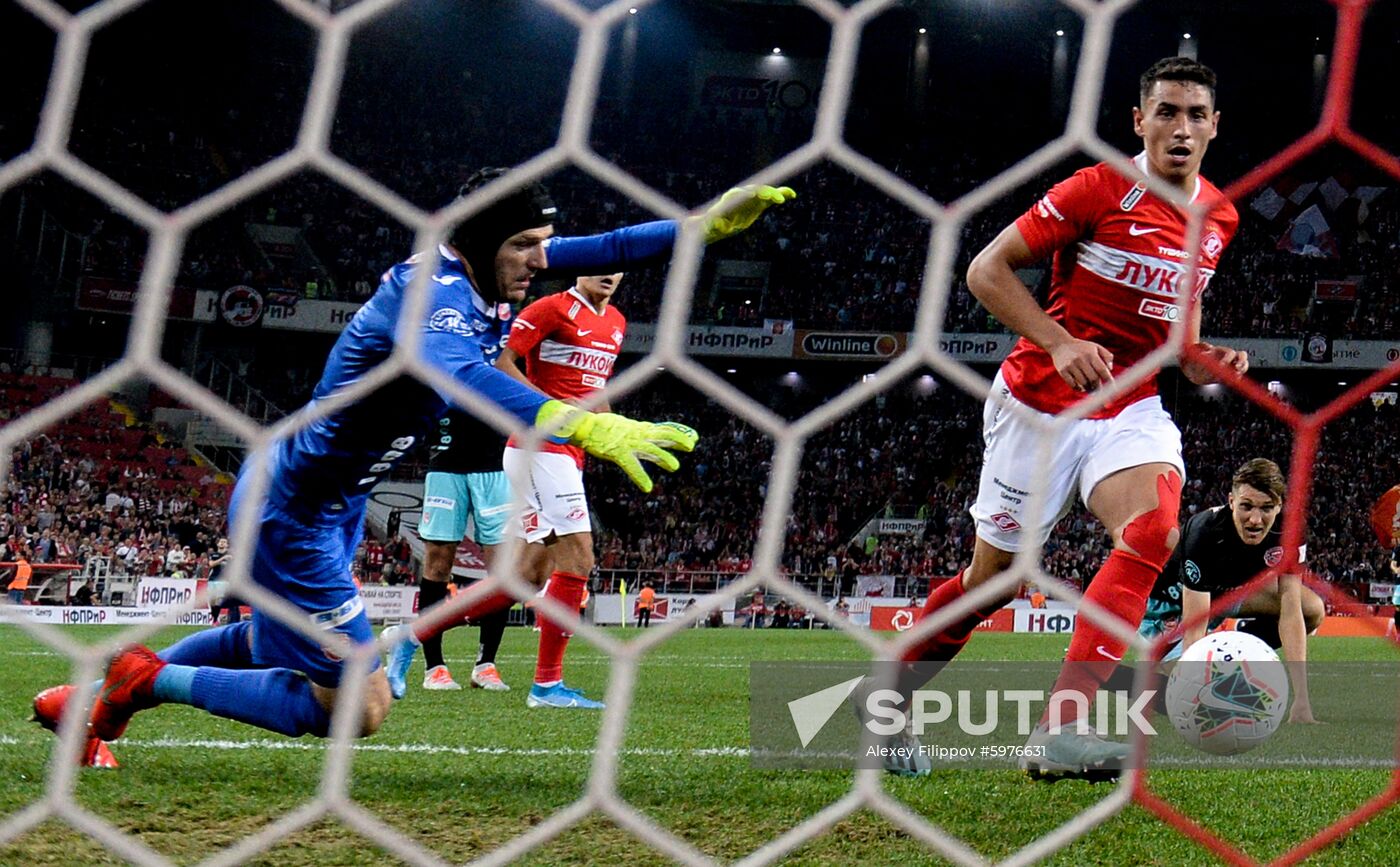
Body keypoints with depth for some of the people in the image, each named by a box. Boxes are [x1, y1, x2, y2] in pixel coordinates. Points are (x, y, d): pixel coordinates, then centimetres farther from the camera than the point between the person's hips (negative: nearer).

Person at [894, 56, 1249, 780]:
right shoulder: (1097, 190, -13)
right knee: (993, 577, 4)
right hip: (1040, 402, -4)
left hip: (1130, 407, 4)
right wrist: (1059, 343, -22)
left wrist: (1204, 362, 2)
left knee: (1154, 529, -26)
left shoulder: (1220, 216, 6)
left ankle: (1061, 729, -30)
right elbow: (987, 269, -10)